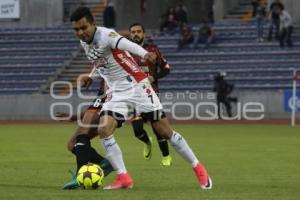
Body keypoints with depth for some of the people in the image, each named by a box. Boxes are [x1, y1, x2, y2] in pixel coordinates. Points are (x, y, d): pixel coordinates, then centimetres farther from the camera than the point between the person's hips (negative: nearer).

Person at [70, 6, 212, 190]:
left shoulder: (105, 35, -19)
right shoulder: (85, 43, 5)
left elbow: (126, 44, -42)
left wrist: (144, 53, -61)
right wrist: (91, 76, 39)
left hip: (137, 87, -7)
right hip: (117, 93, 7)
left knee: (166, 132, -4)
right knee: (104, 130, -16)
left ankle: (198, 168, 12)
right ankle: (123, 178, -9)